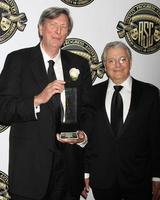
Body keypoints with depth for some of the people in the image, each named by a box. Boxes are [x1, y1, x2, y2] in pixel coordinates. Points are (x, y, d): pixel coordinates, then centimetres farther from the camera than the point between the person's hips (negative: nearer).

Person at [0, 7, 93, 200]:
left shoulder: (79, 64, 9)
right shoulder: (18, 59, -2)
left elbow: (86, 110, 11)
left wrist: (83, 134, -8)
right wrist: (38, 100, -22)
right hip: (29, 165, -3)